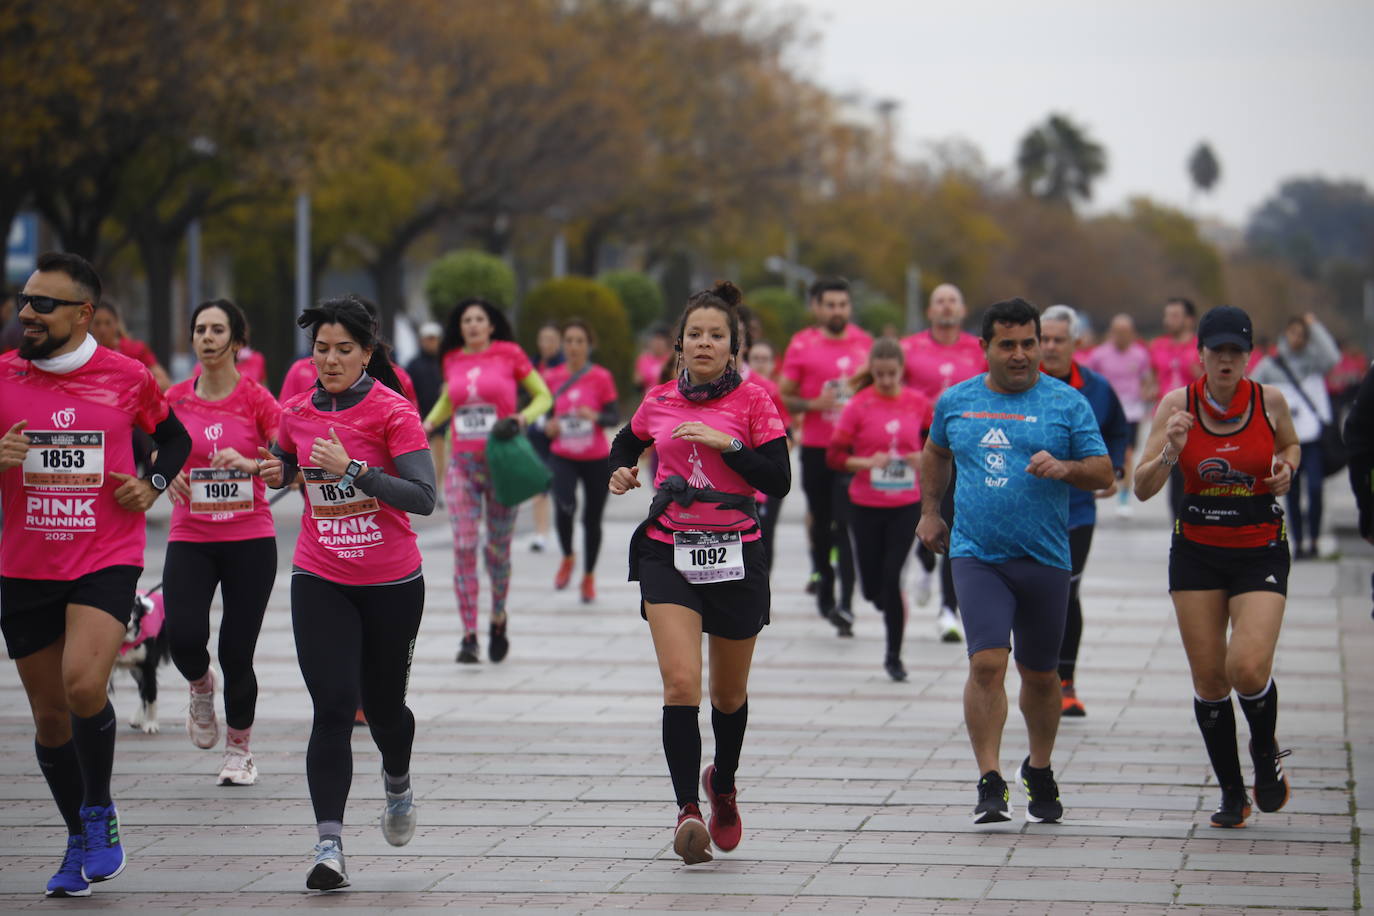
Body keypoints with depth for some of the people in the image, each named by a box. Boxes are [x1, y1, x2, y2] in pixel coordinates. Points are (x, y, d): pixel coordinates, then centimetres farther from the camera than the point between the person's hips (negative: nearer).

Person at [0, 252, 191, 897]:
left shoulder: (126, 377, -1)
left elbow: (175, 438, 16)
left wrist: (153, 485, -1)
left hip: (107, 560, -2)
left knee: (83, 683, -24)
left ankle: (100, 812, 1)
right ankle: (81, 841, 28)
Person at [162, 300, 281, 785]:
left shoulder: (257, 399, -3)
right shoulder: (175, 399, 4)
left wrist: (249, 463, -28)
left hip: (250, 538, -1)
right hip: (190, 539, 2)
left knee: (237, 652, -1)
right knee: (184, 636, -19)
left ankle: (239, 749, 20)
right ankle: (201, 689, 16)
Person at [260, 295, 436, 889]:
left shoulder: (393, 411, -11)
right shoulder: (297, 412, 2)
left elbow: (424, 497, -19)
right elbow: (284, 466, 22)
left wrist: (355, 470, -27)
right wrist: (275, 472, -1)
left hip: (391, 583, -2)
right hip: (320, 581, 2)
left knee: (383, 704, 12)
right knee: (332, 707, -12)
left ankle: (397, 785, 46)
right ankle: (329, 847, -14)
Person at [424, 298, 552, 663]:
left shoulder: (510, 355, -1)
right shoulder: (452, 361, 8)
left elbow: (544, 396, 5)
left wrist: (524, 417, -13)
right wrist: (428, 424, 10)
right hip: (462, 462, 2)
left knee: (499, 548, 8)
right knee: (464, 547, -10)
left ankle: (498, 619, 33)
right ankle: (469, 636, -10)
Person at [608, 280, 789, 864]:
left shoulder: (753, 402, -1)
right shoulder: (658, 402, 6)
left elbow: (778, 481, -9)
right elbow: (625, 443, 27)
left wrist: (726, 443, -19)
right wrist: (622, 472, 6)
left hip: (735, 554, 0)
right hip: (668, 553, 1)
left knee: (729, 693, 13)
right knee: (680, 683, -17)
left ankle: (723, 785, 40)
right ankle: (687, 809, -17)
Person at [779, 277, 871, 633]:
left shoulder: (864, 343, 7)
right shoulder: (802, 345, 0)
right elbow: (784, 397, 2)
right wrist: (814, 404, -15)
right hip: (816, 448, 0)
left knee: (848, 523, -12)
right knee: (821, 522, 12)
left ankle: (845, 603, -17)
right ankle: (824, 582, 34)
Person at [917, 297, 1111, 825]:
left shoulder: (1066, 403, 0)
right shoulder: (955, 401, 8)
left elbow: (1104, 472, -1)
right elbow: (936, 453, 27)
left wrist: (1064, 468, -20)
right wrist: (929, 511, 23)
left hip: (1044, 559, 0)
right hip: (976, 556, 0)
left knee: (1040, 675, 11)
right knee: (987, 663, -16)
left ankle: (1039, 771, 34)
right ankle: (990, 784, -14)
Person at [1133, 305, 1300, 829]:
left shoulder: (1269, 401, -5)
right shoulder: (1177, 404, -5)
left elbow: (1290, 444, 18)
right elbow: (1142, 488, -6)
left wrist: (1286, 468, -4)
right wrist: (1171, 451, -25)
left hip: (1260, 550, -1)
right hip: (1196, 551, 1)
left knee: (1248, 670, -17)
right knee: (1208, 677, 2)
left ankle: (1265, 752, 15)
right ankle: (1232, 792, 19)